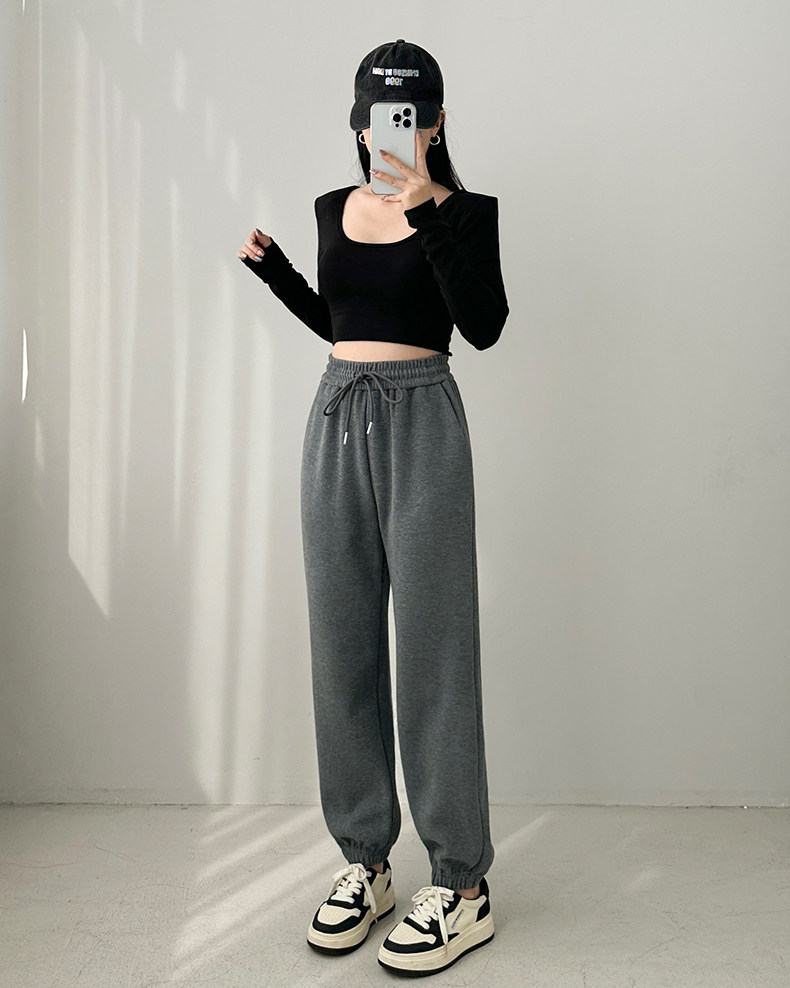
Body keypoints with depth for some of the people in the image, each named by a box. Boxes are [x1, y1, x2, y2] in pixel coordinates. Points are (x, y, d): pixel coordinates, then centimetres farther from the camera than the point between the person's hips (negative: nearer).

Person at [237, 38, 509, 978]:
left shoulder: (464, 211, -1)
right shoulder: (334, 207, 14)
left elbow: (485, 325, -16)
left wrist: (430, 210, -21)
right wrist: (271, 267, 12)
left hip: (420, 419, -5)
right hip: (337, 416, 6)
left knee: (433, 648, -5)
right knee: (344, 647, 7)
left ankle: (461, 885, 7)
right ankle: (364, 861, 20)